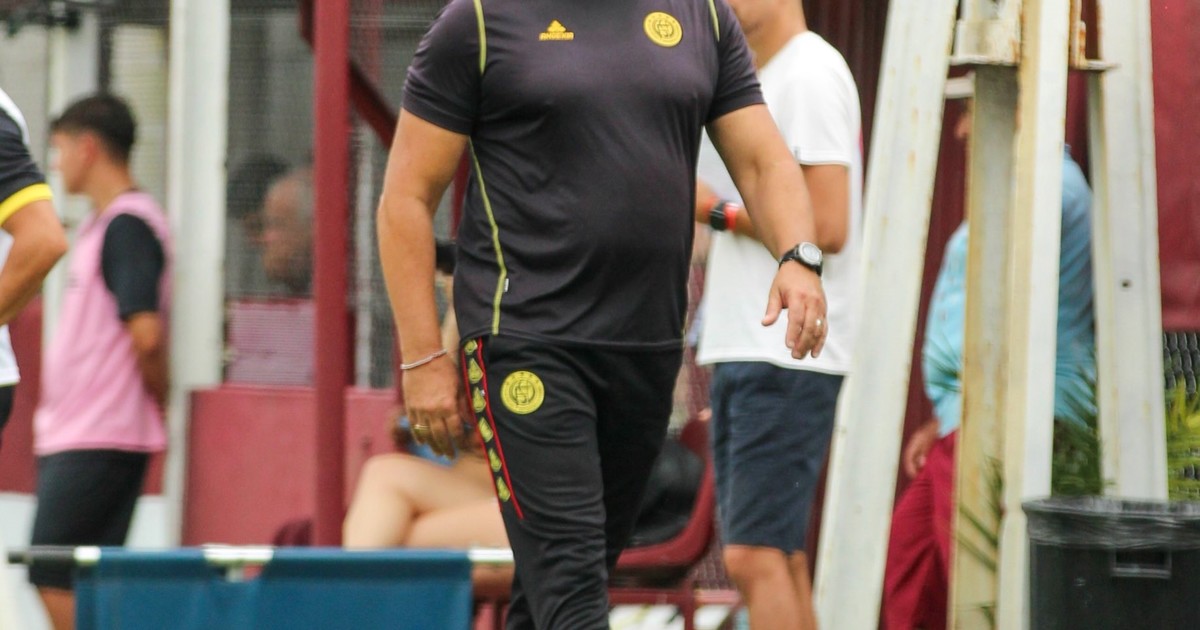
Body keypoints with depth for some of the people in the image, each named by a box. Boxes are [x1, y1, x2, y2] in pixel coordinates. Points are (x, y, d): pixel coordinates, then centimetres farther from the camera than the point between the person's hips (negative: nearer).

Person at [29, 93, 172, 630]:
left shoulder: (127, 224, -13)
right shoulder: (101, 224, 18)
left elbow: (146, 332, -21)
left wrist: (157, 399, -7)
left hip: (99, 439, -9)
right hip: (70, 435, 9)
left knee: (56, 578, -9)